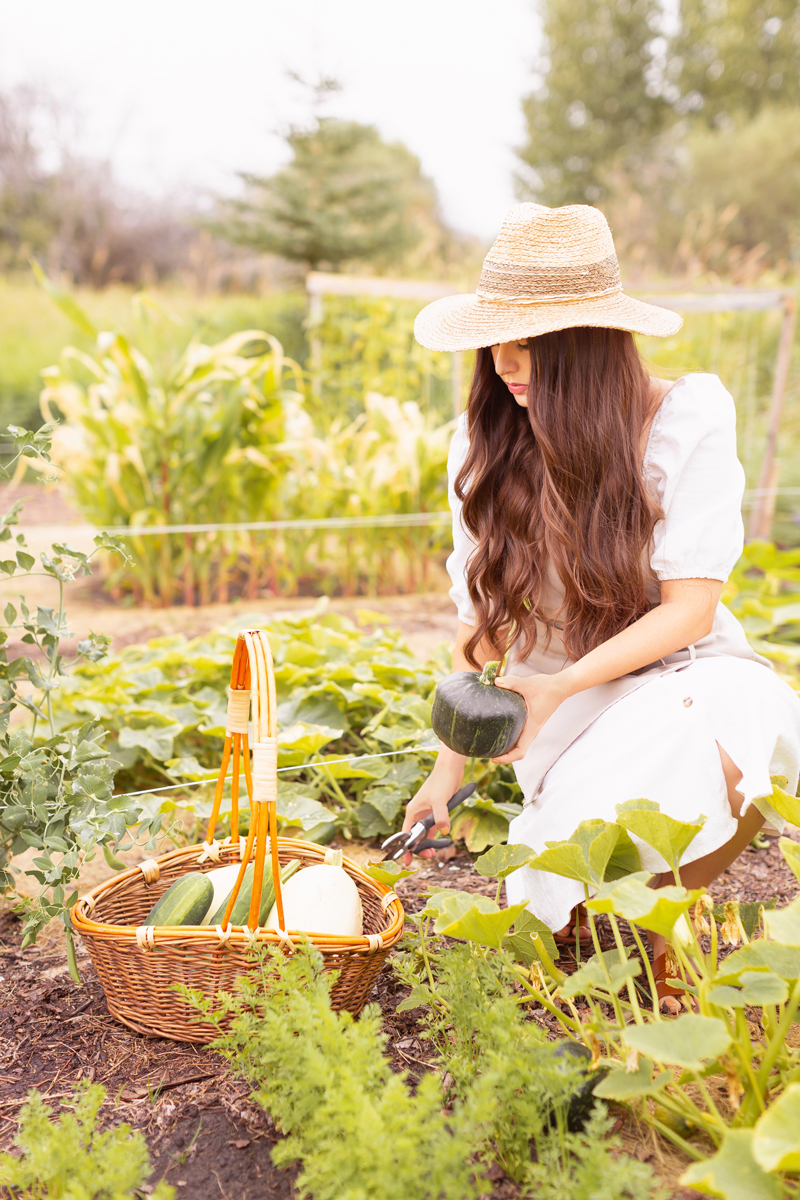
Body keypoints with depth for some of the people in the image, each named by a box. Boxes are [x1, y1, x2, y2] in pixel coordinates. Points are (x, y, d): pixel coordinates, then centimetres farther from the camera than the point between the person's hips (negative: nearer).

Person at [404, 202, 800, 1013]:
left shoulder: (689, 415, -13)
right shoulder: (485, 444, -4)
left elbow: (690, 609, -15)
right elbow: (481, 614, 1)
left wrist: (563, 686, -28)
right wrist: (452, 762, -1)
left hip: (680, 672, -1)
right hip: (565, 704, 2)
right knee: (574, 921, -22)